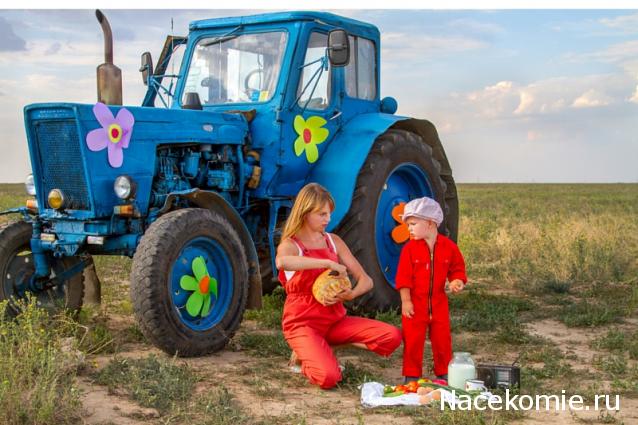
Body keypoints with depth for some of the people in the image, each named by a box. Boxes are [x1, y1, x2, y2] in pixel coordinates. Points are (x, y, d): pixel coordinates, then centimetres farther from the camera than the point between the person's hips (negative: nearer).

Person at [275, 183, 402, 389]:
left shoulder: (333, 241, 7)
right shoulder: (290, 245, -10)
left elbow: (365, 280, 4)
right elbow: (281, 262, -39)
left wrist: (351, 294, -19)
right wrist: (328, 262, -38)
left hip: (335, 320, 6)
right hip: (303, 323, -6)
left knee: (392, 336, -13)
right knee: (328, 377, -31)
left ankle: (325, 349, 5)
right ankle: (305, 355, 6)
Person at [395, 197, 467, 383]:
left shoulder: (448, 246, -2)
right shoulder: (410, 248, -7)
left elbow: (457, 268, 8)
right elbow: (403, 277, -7)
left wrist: (456, 282, -12)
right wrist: (405, 301, -10)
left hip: (438, 302, 2)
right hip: (415, 303, -1)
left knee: (442, 339, 9)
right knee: (413, 340, 3)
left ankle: (444, 373, 25)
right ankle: (412, 375, 15)